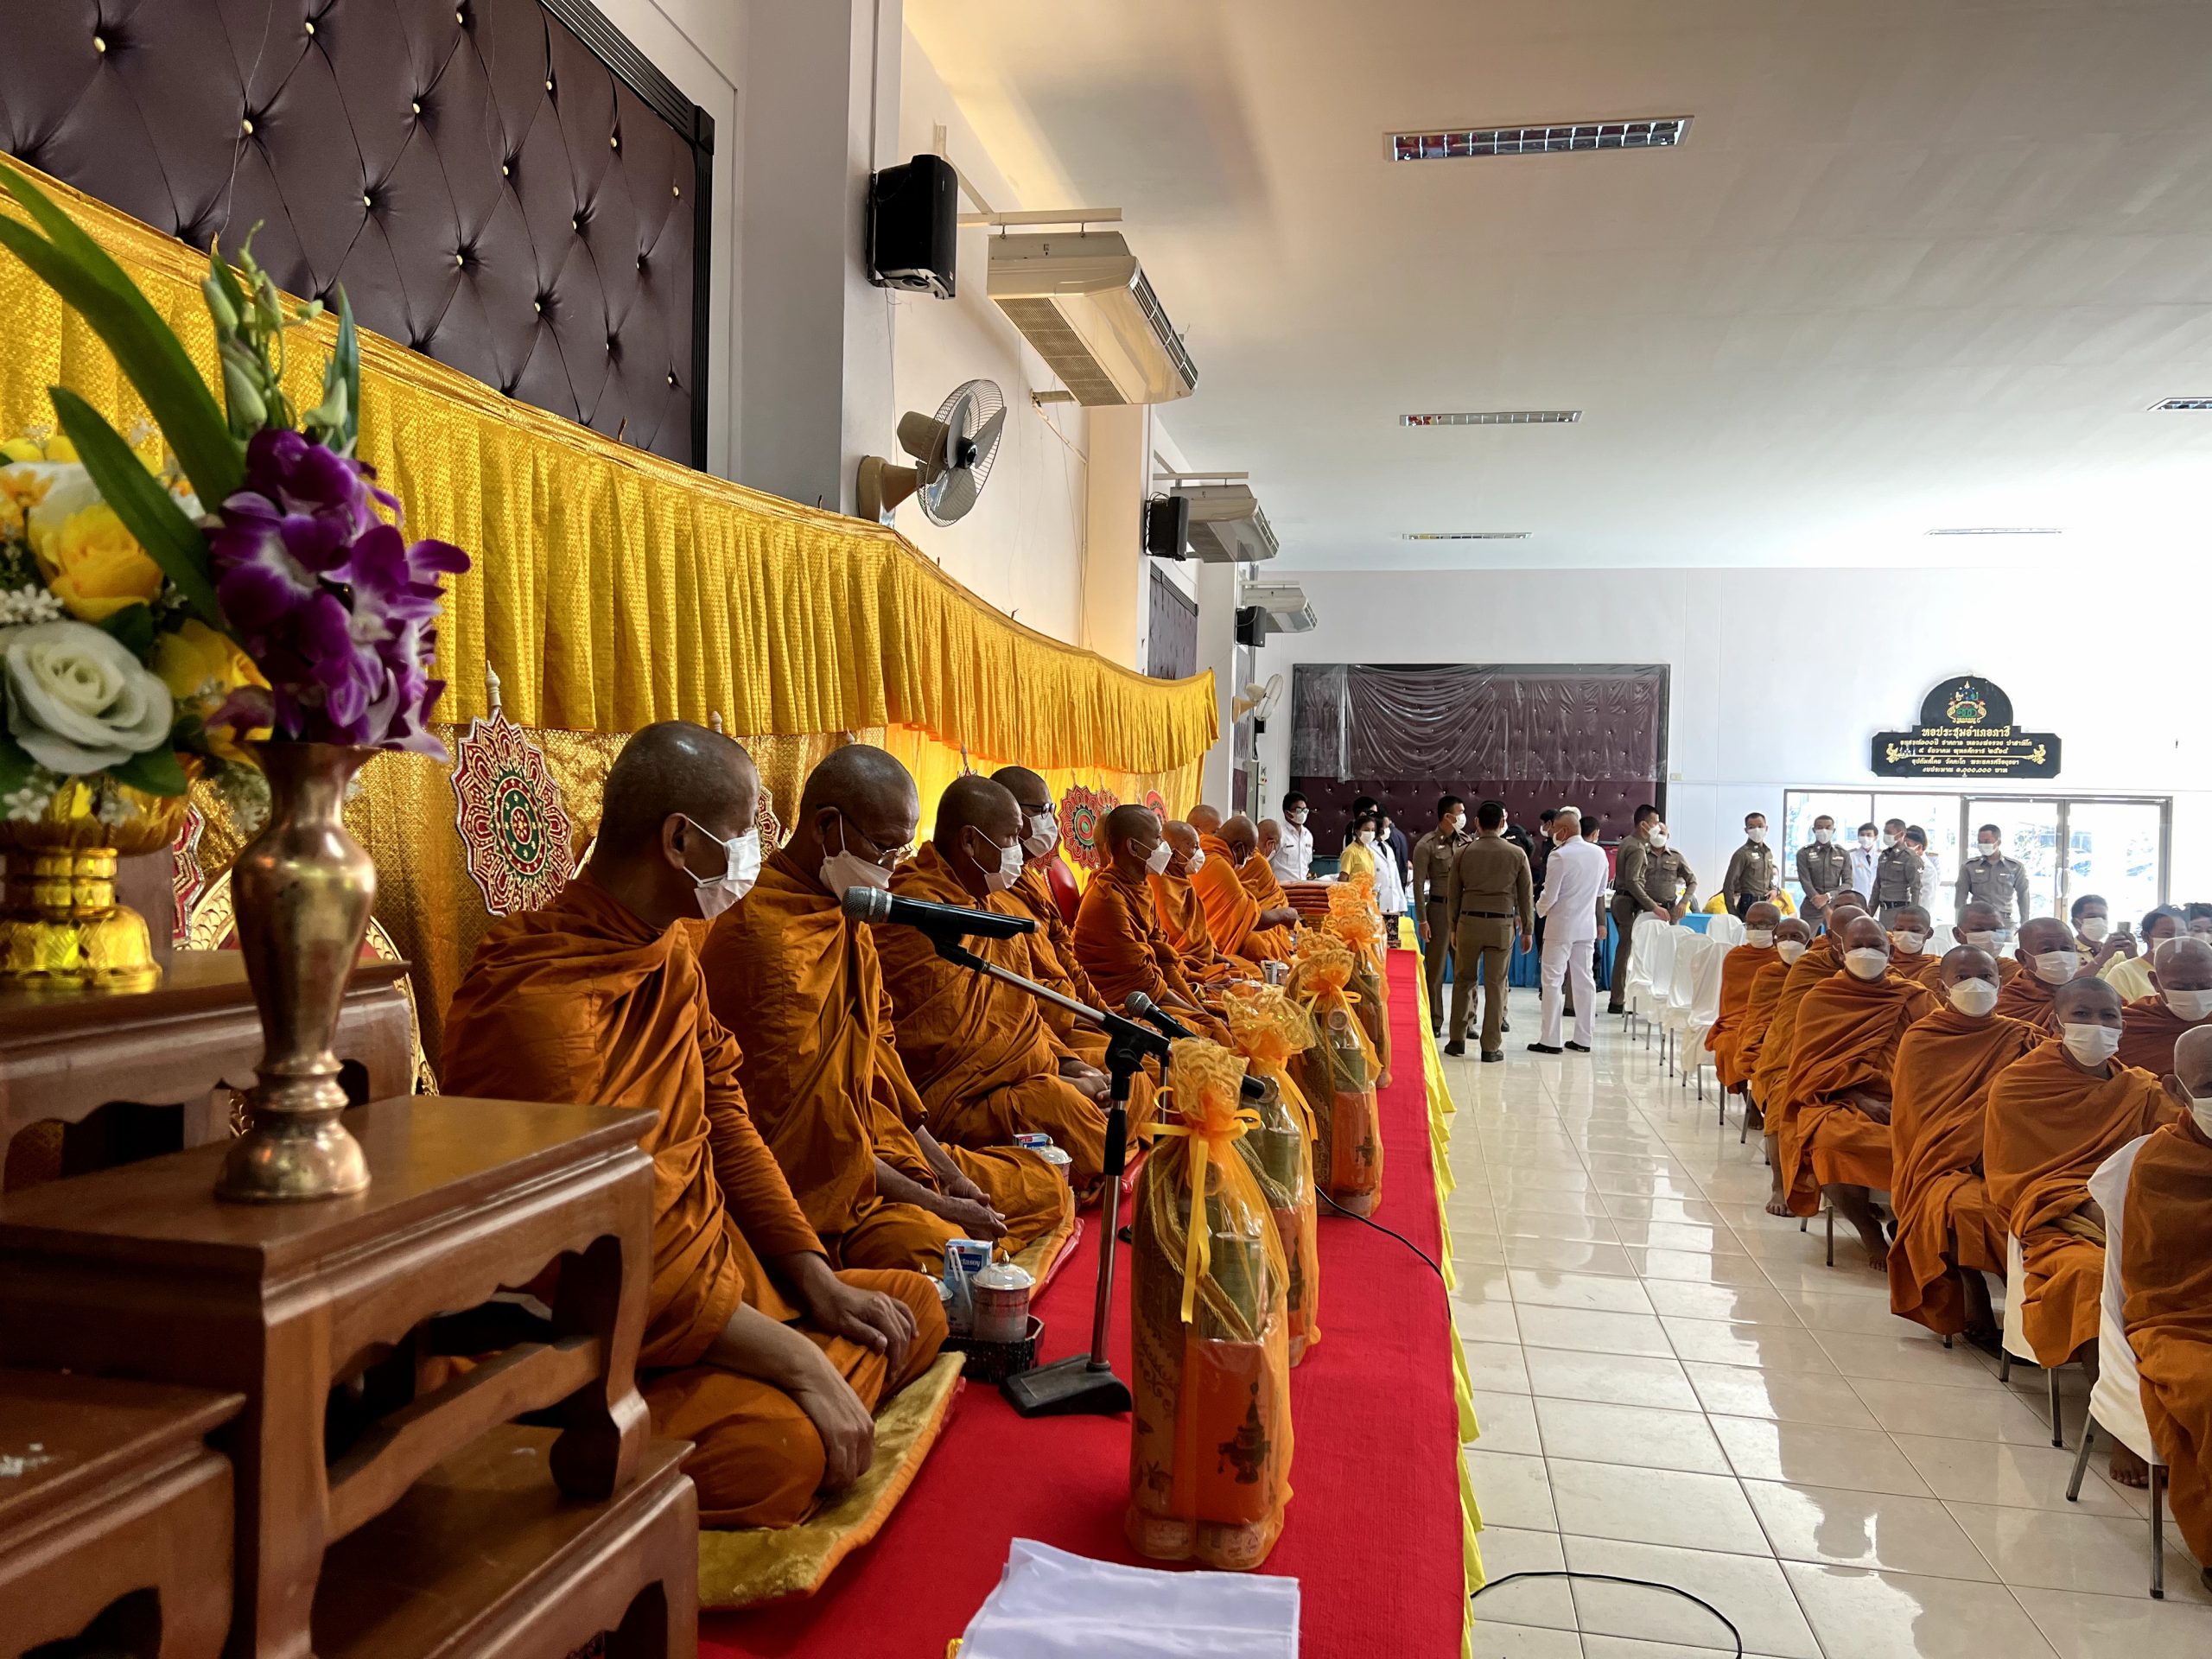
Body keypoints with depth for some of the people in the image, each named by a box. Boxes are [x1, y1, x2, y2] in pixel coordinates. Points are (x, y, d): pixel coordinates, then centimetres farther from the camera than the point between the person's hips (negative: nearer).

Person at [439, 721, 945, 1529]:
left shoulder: (670, 952, 7)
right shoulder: (536, 1004, -25)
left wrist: (816, 1281, 1)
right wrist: (795, 1358, -23)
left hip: (718, 1286, 10)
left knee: (916, 1307, 10)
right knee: (777, 1446, -32)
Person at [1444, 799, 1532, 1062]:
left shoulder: (1464, 853, 1)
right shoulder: (1516, 855, -1)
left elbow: (1452, 894, 6)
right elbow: (1526, 895, 3)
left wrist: (1453, 927, 16)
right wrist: (1527, 929, 12)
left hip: (1469, 922, 1)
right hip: (1502, 925, -1)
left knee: (1464, 980, 13)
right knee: (1495, 985, 3)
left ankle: (1457, 1040, 16)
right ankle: (1491, 1046, 7)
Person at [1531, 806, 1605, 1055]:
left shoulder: (1560, 855, -17)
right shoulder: (1599, 854, 3)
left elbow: (1549, 896, -15)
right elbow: (1601, 891, 13)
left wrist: (1539, 910, 5)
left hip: (1561, 925, -6)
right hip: (1587, 926, 6)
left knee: (1553, 981, 0)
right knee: (1584, 981, 11)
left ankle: (1550, 1040, 1)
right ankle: (1584, 1038, 15)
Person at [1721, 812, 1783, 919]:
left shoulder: (1768, 852, 15)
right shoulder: (1742, 854, -8)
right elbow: (1729, 885, -11)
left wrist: (1775, 890, 4)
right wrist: (1733, 914, -13)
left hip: (1767, 905, 7)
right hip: (1749, 906, -7)